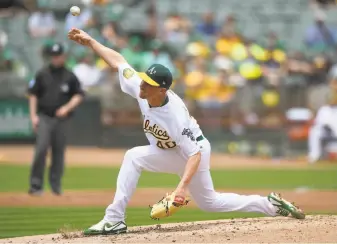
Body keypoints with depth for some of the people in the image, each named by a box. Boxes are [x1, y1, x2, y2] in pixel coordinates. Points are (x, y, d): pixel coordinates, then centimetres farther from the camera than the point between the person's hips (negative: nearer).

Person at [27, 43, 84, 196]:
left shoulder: (70, 77, 5)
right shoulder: (42, 74, 5)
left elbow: (79, 95, 7)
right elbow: (33, 94, 7)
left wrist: (67, 107, -10)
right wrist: (33, 115, -1)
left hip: (61, 119, 1)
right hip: (44, 117, -1)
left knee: (59, 151, 3)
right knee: (41, 148, -14)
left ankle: (55, 185, 13)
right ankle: (36, 184, -11)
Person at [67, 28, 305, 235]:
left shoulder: (176, 117, -38)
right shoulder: (140, 88, -21)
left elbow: (194, 155, -36)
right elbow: (118, 61, -8)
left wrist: (183, 186, -47)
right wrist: (90, 41, -10)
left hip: (193, 152, -9)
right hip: (170, 152, 9)